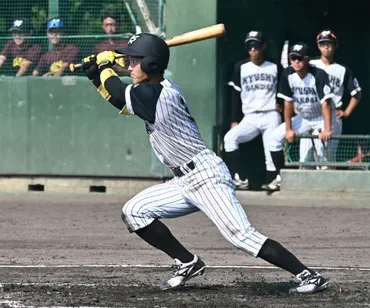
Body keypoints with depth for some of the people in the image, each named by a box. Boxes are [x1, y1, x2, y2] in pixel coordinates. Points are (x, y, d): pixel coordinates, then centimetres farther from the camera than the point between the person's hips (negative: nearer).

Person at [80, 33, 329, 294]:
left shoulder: (159, 95, -16)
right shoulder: (154, 93, 14)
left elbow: (119, 93, -13)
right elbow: (119, 100, 26)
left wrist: (105, 65, 4)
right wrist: (96, 76, 14)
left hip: (206, 176, -10)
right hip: (185, 182, 10)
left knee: (241, 235, -19)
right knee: (133, 212, 6)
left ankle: (308, 276, -18)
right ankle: (188, 264, 9)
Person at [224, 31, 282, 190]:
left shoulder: (274, 67, 6)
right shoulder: (240, 68, 8)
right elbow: (236, 95, 8)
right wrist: (234, 121, 3)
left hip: (271, 117, -1)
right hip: (249, 118, 1)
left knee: (272, 154, -9)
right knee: (230, 138, -24)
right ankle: (237, 178, -29)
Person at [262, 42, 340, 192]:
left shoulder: (319, 75, -26)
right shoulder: (288, 74, -11)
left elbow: (325, 103, -33)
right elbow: (288, 102, -6)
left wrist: (327, 129, -41)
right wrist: (288, 129, -10)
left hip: (322, 118, -6)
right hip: (303, 118, 6)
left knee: (321, 148, -25)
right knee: (276, 137, -4)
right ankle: (280, 179, 0)